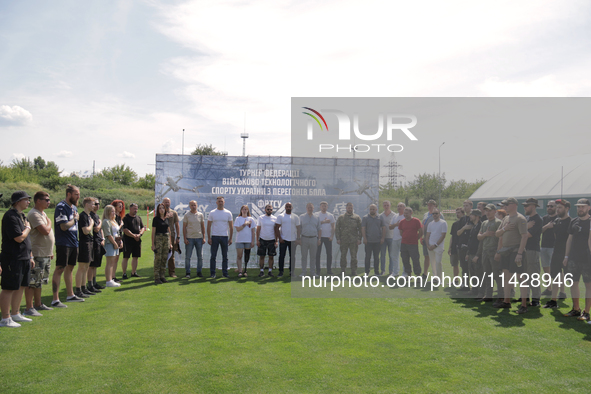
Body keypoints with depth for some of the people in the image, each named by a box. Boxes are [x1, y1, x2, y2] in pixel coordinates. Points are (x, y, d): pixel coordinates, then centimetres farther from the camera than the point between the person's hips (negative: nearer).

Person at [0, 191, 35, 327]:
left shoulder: (22, 216, 15)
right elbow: (19, 238, -23)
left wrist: (30, 256, 20)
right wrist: (28, 228, -5)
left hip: (24, 258, 10)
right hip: (13, 259, -10)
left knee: (21, 286, 15)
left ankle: (15, 314, 27)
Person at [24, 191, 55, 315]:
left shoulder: (43, 213, 17)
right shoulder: (34, 214, -14)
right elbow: (45, 231, -25)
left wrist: (50, 252, 21)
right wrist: (49, 222, -4)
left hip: (46, 254, 10)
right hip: (37, 254, -10)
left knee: (39, 281, 17)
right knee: (32, 282, -6)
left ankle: (38, 304, 25)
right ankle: (29, 308, -2)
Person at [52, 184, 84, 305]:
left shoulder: (74, 207, 15)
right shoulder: (61, 207, -13)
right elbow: (64, 226, -22)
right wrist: (74, 219, -7)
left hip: (73, 243, 9)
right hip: (63, 244, -9)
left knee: (70, 268, 17)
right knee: (59, 269, -7)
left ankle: (70, 295, 27)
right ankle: (55, 300, -5)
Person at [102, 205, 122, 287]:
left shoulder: (114, 221, 20)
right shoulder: (106, 221, -10)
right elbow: (108, 235, -17)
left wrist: (120, 242, 14)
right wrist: (115, 243, -16)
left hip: (115, 244, 10)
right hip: (110, 243, -10)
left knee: (114, 263, 11)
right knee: (110, 263, -9)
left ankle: (112, 279, 17)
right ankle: (109, 281, -9)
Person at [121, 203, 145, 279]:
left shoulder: (138, 218, 15)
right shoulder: (126, 218, -5)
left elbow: (143, 227, 12)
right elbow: (125, 230, -13)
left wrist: (139, 234, -7)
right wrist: (133, 236, -15)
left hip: (137, 240, 6)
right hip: (128, 240, -6)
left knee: (135, 257, 10)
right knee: (126, 257, -3)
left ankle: (134, 272, 20)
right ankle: (124, 274, 2)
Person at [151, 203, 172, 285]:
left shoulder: (167, 218, 11)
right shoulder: (156, 219, -3)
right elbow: (153, 232, -4)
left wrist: (170, 243, 13)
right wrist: (153, 244, -9)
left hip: (166, 238, 5)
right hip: (158, 238, -5)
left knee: (165, 259, 6)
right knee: (158, 259, -5)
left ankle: (162, 276, 13)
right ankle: (156, 278, 0)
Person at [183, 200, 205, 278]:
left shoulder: (200, 215, 7)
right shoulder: (186, 215, 2)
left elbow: (203, 226, 11)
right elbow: (184, 227, 1)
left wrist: (203, 237, 4)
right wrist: (185, 238, -6)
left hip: (199, 237, 2)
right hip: (189, 238, -2)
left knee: (200, 256, 5)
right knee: (188, 256, 0)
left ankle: (199, 271, 15)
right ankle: (187, 272, 8)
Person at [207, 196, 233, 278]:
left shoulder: (228, 213, 4)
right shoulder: (212, 213, 2)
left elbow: (231, 227, 6)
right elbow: (209, 226, 3)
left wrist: (230, 238, 1)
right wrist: (209, 238, -4)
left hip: (224, 237, 1)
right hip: (214, 237, -1)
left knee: (225, 256, 6)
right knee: (213, 256, 1)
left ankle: (225, 273, 14)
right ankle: (212, 273, 7)